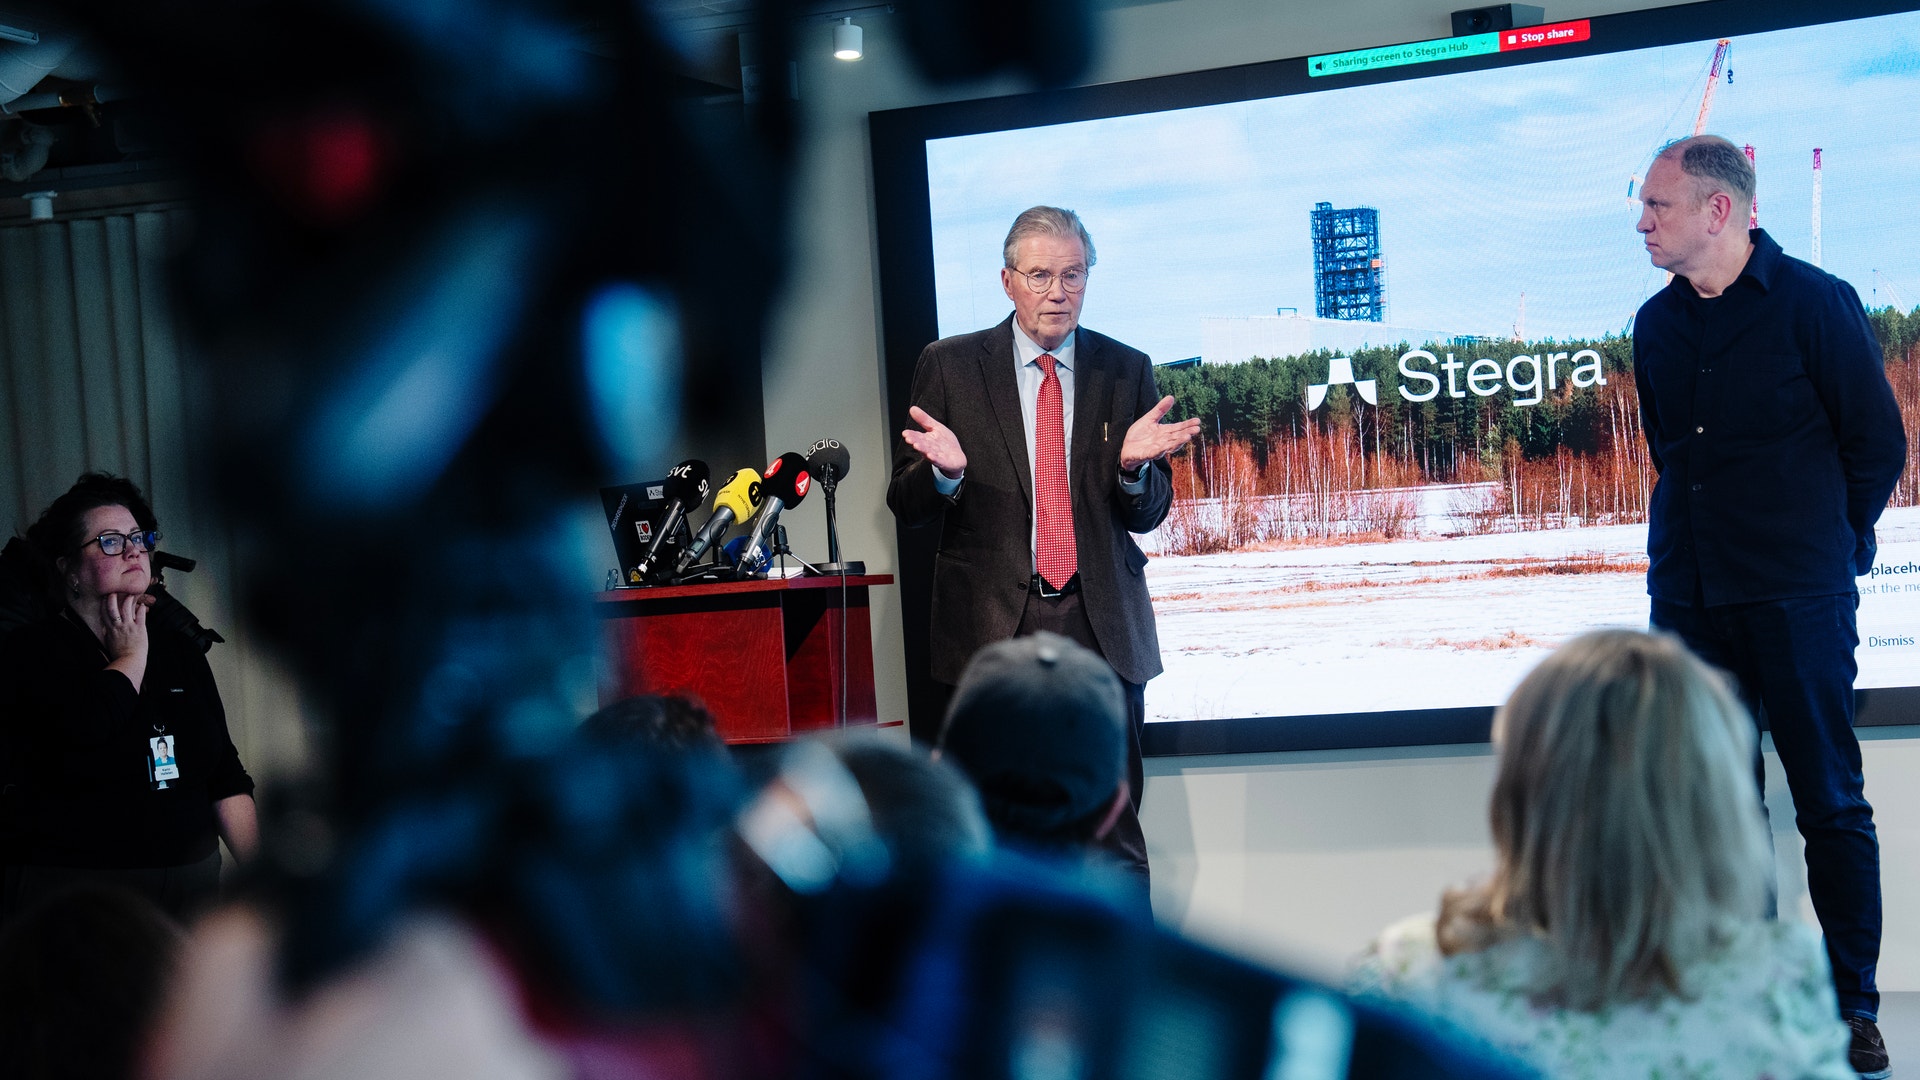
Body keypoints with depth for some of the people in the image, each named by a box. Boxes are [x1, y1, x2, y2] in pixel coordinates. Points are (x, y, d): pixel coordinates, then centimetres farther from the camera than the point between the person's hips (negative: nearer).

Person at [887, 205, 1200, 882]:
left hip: (1102, 626, 1)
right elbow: (906, 508, 3)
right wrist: (944, 471, -19)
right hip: (992, 625, -1)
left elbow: (1148, 514, 7)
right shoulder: (950, 366, 4)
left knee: (1115, 838, 3)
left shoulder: (1126, 371, 8)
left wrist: (1134, 464, -15)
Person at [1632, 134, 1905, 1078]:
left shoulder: (1814, 302, -5)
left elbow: (1879, 444, 1)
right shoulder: (1657, 325, 9)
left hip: (1797, 599, -5)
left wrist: (1830, 549, 7)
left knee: (1830, 804, 0)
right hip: (1690, 597, 5)